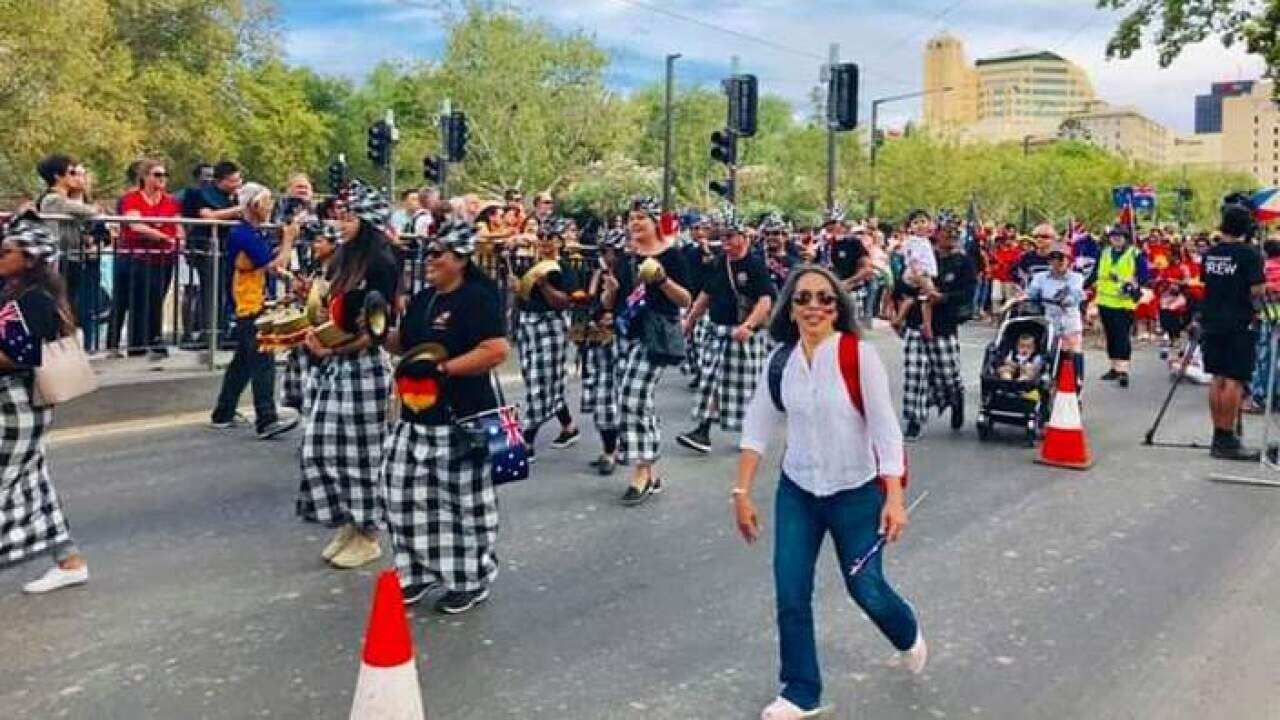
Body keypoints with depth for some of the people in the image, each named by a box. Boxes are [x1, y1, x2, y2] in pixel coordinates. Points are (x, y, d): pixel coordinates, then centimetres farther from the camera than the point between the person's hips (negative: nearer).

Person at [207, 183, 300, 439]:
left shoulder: (255, 233, 14)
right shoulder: (244, 235, -16)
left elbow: (271, 259, 14)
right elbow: (275, 265, -19)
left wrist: (286, 239, 6)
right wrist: (289, 238, -9)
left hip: (256, 306, 10)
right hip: (252, 307, -10)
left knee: (243, 362, 16)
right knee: (263, 363, -13)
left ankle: (222, 415, 25)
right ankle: (267, 421, -14)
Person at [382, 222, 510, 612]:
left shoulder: (477, 298, -11)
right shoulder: (422, 298, 14)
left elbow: (496, 350, -21)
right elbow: (405, 345, 24)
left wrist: (441, 368, -22)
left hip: (461, 420, -8)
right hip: (416, 415, 8)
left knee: (463, 503, 2)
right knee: (408, 495, 11)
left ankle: (471, 581, 17)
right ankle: (419, 572, 27)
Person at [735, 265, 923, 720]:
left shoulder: (860, 356, -16)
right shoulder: (780, 361, -4)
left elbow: (885, 427, -16)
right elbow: (757, 428, 2)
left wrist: (894, 498, -21)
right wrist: (742, 492, 0)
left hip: (856, 491, -3)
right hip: (797, 491, 3)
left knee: (865, 588, 9)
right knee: (790, 594, 0)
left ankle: (909, 636, 45)